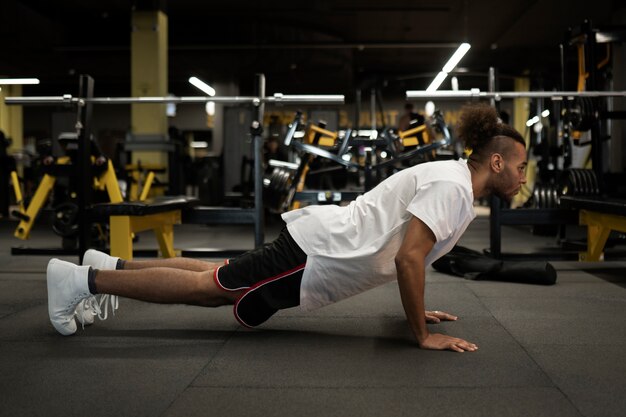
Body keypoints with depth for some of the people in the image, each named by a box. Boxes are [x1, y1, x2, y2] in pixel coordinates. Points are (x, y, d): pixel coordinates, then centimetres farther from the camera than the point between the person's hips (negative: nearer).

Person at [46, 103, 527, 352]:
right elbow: (408, 258, -28)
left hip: (318, 245, 9)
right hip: (315, 258, -9)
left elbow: (406, 252, 26)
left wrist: (417, 309, 23)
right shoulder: (453, 186, -18)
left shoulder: (450, 177, 14)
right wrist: (422, 334, -19)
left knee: (216, 284, 18)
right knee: (207, 288, -2)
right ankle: (85, 279, 5)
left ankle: (110, 266, 27)